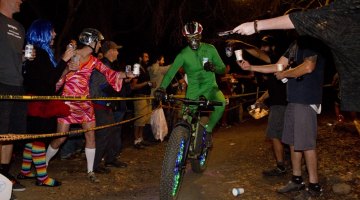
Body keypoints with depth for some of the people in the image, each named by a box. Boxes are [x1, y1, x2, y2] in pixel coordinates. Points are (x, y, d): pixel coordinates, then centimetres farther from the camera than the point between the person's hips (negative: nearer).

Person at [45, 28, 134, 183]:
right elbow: (59, 78, -4)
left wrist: (127, 74, -10)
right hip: (68, 101, -5)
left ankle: (90, 171, 14)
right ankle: (44, 165, 20)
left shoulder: (93, 61, 7)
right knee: (60, 137, -3)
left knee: (91, 136, 2)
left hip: (85, 102, 5)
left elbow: (110, 74, 1)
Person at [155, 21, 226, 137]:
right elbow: (171, 72, -19)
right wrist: (162, 88, -36)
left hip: (210, 86, 0)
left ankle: (208, 129, -8)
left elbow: (223, 69, -3)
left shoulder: (210, 49, -5)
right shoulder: (183, 54, -8)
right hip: (193, 89, 0)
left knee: (221, 103, -31)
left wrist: (213, 68, -26)